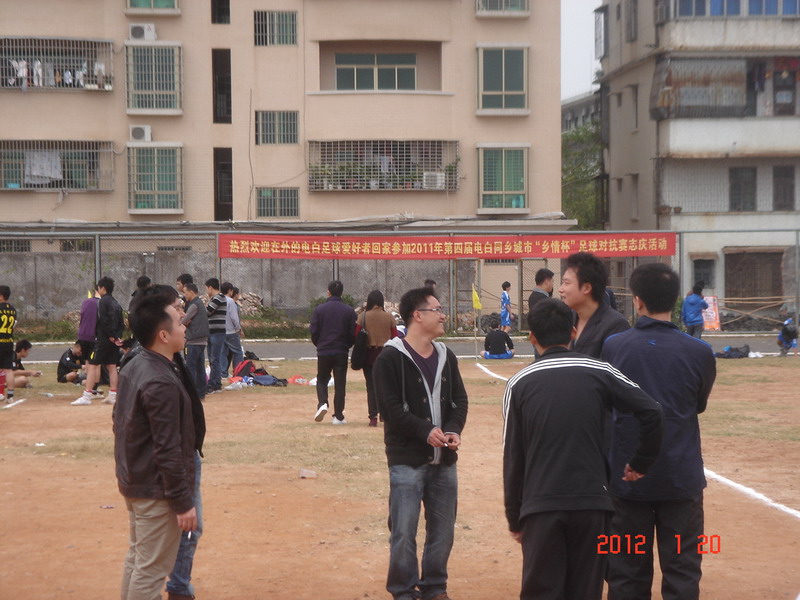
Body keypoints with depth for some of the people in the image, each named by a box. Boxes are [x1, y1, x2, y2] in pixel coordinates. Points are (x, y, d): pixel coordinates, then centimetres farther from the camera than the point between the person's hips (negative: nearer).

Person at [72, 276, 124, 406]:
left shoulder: (103, 301, -10)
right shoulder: (116, 303, 15)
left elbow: (104, 321, -18)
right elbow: (121, 323, 13)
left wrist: (111, 336, -13)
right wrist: (117, 337, 4)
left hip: (104, 340, -8)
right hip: (114, 340, 8)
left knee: (92, 365, -7)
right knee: (112, 366, 11)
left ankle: (86, 396, -12)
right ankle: (112, 396, 11)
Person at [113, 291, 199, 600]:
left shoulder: (134, 367, 4)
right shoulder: (162, 383, -26)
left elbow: (120, 423, 14)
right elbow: (168, 451, -25)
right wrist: (183, 502, -19)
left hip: (132, 482, 10)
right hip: (156, 491, -10)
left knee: (137, 556, 21)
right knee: (152, 568, -1)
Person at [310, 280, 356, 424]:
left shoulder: (319, 309, -4)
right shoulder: (349, 311, -2)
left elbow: (314, 331, -3)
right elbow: (353, 334, -1)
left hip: (323, 352, 0)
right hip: (342, 353, 0)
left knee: (322, 380, 15)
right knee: (340, 384, 6)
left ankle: (322, 404, -11)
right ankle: (338, 416, 5)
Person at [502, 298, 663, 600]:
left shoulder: (520, 383, 4)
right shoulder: (598, 371, 3)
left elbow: (513, 458, 5)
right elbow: (651, 412, -6)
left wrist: (514, 518, 12)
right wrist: (640, 463, 7)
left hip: (541, 506, 0)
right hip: (592, 502, 1)